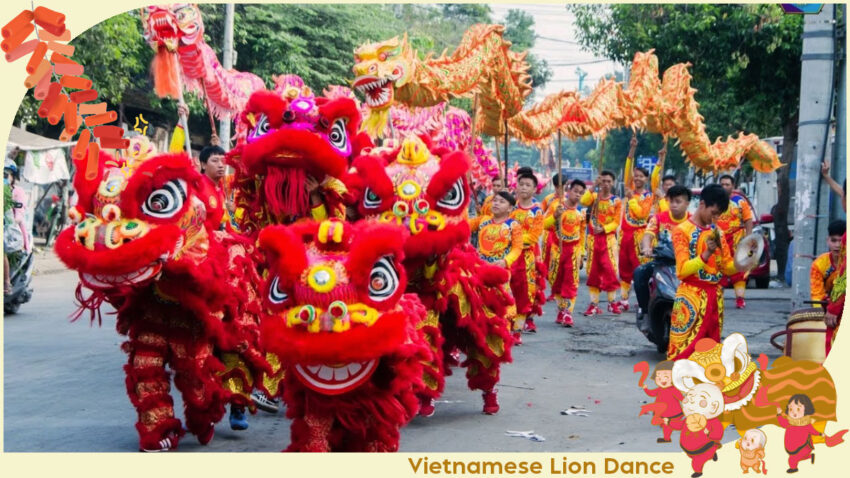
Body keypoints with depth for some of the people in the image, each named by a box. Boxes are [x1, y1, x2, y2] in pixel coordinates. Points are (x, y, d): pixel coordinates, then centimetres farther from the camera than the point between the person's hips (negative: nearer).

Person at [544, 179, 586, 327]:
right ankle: (561, 309, 19)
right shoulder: (556, 204, -4)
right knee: (556, 280, 6)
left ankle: (568, 313, -6)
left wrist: (581, 254, 14)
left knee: (571, 281, -6)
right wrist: (555, 216, -25)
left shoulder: (581, 213, 5)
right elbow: (545, 224, -8)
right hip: (556, 247, -1)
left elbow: (582, 235, 14)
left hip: (573, 249, 1)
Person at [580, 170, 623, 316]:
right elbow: (583, 201, -18)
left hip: (609, 238, -1)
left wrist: (603, 228, -18)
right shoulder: (594, 196, 4)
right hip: (593, 238, 1)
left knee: (610, 270, -4)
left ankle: (612, 302, 8)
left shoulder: (617, 201, 2)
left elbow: (616, 222, -4)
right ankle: (594, 304, 6)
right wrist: (594, 186, -23)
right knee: (593, 271, 2)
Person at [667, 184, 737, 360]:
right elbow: (682, 270, -15)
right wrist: (706, 254, -27)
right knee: (685, 349, -7)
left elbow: (727, 267, 12)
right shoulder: (682, 230, -6)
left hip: (715, 296, 6)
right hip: (691, 296, -6)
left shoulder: (717, 232, 13)